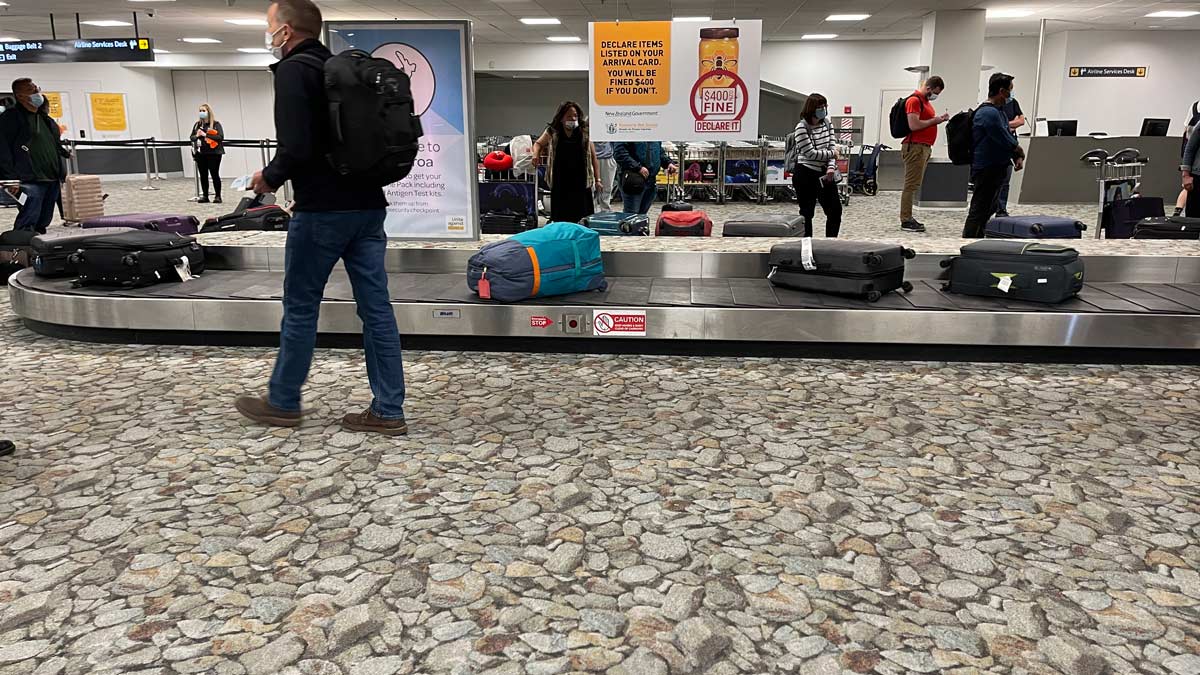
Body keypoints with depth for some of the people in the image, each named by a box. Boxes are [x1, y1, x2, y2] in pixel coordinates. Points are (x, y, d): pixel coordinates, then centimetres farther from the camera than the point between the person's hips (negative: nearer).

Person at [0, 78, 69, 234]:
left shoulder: (46, 119, 21)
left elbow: (57, 148, 25)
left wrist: (61, 176, 19)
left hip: (52, 181, 7)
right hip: (29, 182, -7)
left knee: (42, 224, 11)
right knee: (26, 227, -14)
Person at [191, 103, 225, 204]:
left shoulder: (216, 124, -2)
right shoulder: (197, 124, 13)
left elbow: (220, 137, -14)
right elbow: (191, 137, 14)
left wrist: (205, 135, -18)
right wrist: (196, 136, -8)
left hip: (213, 153, -5)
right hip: (200, 154, 5)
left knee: (214, 174, -2)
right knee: (203, 175, 7)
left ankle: (218, 196, 5)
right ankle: (205, 196, 13)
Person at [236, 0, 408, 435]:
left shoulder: (292, 70, -9)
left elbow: (296, 147, -21)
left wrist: (270, 178, -2)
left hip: (322, 210, -7)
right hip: (367, 205, 7)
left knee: (300, 308, 7)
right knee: (376, 307, 5)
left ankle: (283, 404, 22)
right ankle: (388, 411, 9)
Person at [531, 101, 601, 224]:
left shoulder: (584, 133, 5)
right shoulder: (552, 132, 6)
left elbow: (593, 158, 7)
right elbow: (538, 144, 22)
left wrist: (597, 180, 1)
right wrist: (536, 154, -1)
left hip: (581, 184, -1)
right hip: (559, 185, 1)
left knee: (583, 221, -3)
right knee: (560, 220, 5)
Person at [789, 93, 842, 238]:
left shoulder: (827, 123, 7)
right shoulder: (802, 128, -12)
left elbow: (832, 146, 4)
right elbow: (811, 153, -17)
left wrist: (831, 167, -13)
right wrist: (832, 153, -5)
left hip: (824, 174, 6)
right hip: (806, 174, -6)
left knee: (835, 210, 4)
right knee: (807, 213, 2)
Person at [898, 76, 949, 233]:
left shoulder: (926, 100, 21)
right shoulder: (914, 100, -10)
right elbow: (913, 125, -19)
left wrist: (938, 119, 8)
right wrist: (934, 121, -10)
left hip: (924, 147, 10)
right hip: (915, 147, -10)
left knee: (915, 185, 9)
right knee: (912, 185, -10)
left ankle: (907, 218, 12)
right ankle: (906, 221, -9)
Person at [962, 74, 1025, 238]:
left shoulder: (999, 111, 15)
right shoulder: (989, 113, -18)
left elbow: (1009, 137, 19)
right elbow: (1005, 141, -20)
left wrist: (1017, 157, 1)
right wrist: (1020, 155, -2)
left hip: (996, 169, 11)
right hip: (988, 170, -11)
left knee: (989, 209, 17)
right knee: (979, 212, -8)